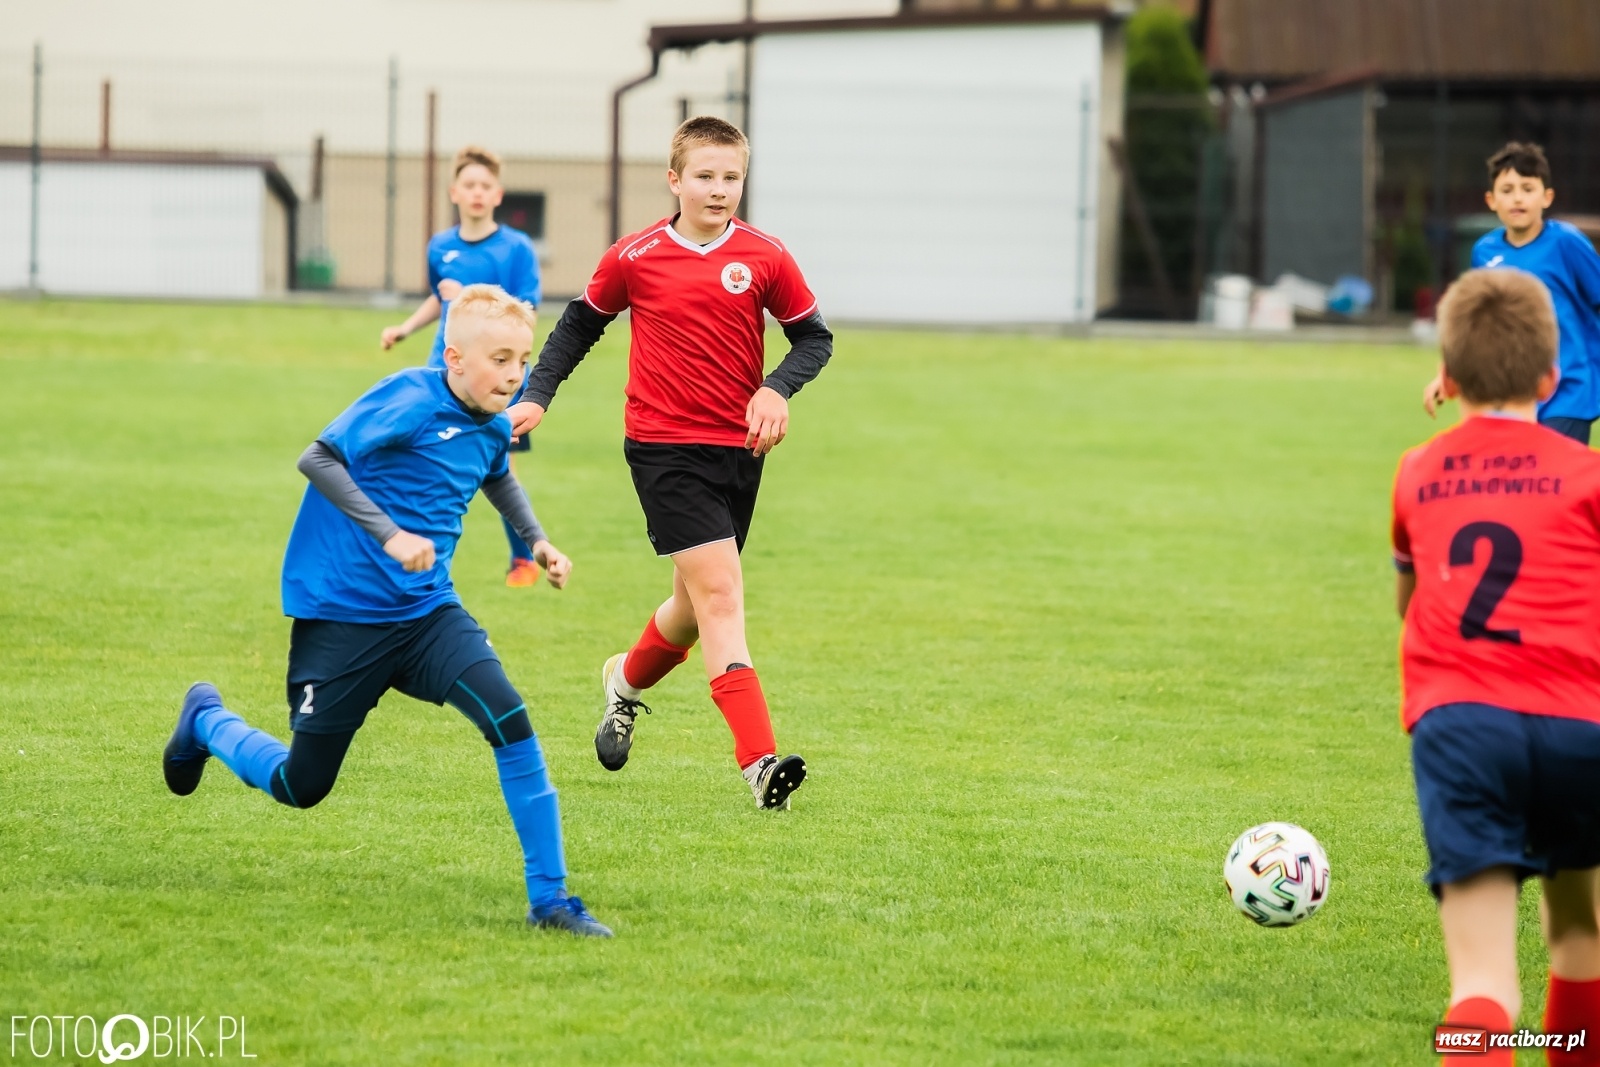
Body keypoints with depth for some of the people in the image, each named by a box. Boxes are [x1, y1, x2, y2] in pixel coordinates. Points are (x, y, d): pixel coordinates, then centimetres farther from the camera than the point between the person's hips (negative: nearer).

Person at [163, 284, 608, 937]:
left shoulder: (492, 428, 6)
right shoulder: (412, 400, -18)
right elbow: (319, 458, -26)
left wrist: (536, 540, 19)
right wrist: (389, 534, -32)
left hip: (427, 614, 6)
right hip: (341, 616, -6)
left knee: (510, 720, -20)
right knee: (299, 788, 6)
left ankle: (549, 896, -14)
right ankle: (206, 721, 39)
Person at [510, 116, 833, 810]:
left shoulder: (765, 259, 0)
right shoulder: (635, 258, -2)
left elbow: (814, 337, 8)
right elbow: (581, 324, 13)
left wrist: (776, 390, -10)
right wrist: (536, 396, 7)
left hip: (738, 449, 3)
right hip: (663, 446, -3)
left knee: (699, 606, 14)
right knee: (720, 592, -16)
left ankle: (627, 681, 48)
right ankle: (760, 763, -22)